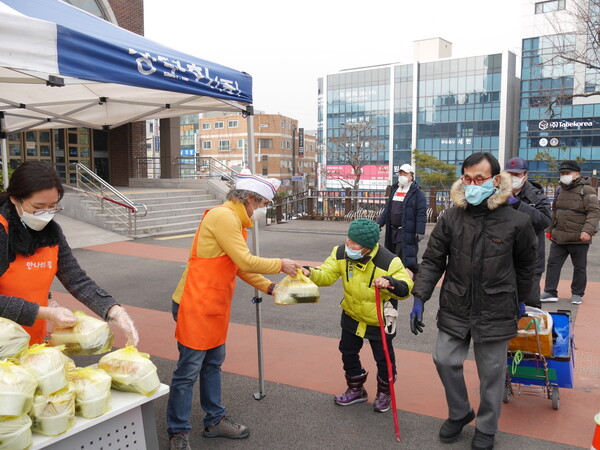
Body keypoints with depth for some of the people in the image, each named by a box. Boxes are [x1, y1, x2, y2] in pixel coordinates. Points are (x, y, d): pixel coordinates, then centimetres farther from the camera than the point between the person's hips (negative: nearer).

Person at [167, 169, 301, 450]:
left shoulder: (233, 220, 13)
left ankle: (214, 421, 31)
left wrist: (269, 287, 8)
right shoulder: (223, 217, -19)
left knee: (213, 363, 18)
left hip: (214, 307, 10)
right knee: (188, 371, 2)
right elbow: (245, 261, -22)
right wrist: (280, 265, -10)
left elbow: (240, 267, 15)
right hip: (196, 306, -10)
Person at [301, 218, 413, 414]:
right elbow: (327, 275, -16)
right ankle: (356, 390, 42)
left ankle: (384, 393, 40)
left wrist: (390, 283, -47)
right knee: (348, 353, 18)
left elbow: (406, 288, -26)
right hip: (351, 316, 5)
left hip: (379, 320, -4)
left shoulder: (389, 261, -30)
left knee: (384, 359, 10)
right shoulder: (341, 253, -17)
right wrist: (310, 273, -37)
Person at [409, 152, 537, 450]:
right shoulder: (451, 218, -6)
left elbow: (526, 265, 7)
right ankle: (459, 413, 35)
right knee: (445, 361, 8)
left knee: (491, 372, 10)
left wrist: (520, 300, 16)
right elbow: (432, 261, -1)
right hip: (455, 309, 2)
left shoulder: (516, 221, -10)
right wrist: (419, 298, -8)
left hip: (496, 312, -2)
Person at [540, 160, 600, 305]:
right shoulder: (560, 190, 12)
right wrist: (550, 230, 21)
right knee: (553, 263, 4)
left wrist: (588, 230, -26)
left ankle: (577, 294, 22)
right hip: (558, 238, 6)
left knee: (579, 267, 9)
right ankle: (550, 292, 10)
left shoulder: (586, 190, -9)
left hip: (579, 239, -6)